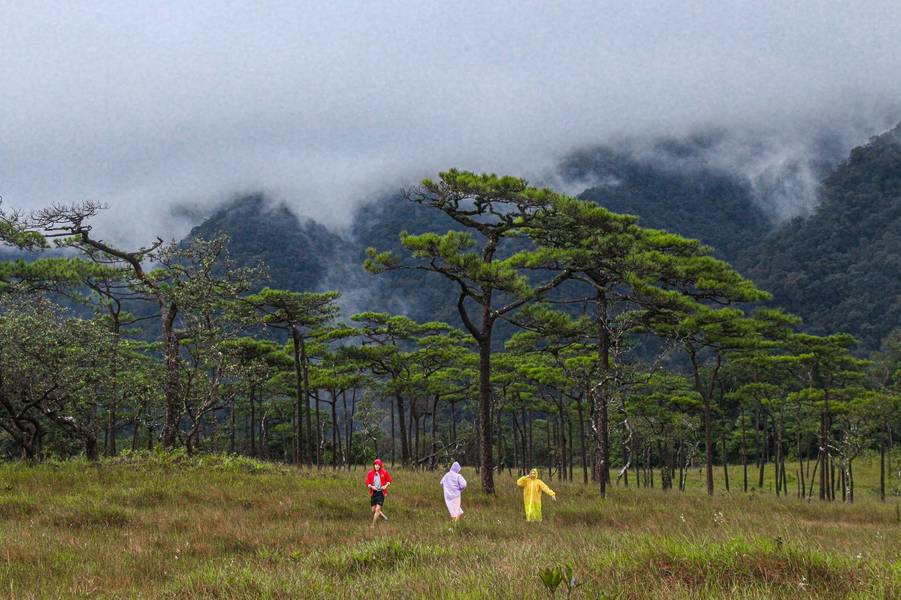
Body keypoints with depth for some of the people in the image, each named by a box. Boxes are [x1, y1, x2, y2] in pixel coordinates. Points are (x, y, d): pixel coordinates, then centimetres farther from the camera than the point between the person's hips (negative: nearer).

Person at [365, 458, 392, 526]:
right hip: (373, 493, 3)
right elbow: (367, 483, 1)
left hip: (381, 493, -3)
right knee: (373, 510, 4)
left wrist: (386, 486, -9)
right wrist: (371, 486, -18)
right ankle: (384, 516, 28)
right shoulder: (370, 473, 0)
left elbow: (389, 480, 9)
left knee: (377, 509, -11)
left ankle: (373, 525, -4)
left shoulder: (384, 472, -2)